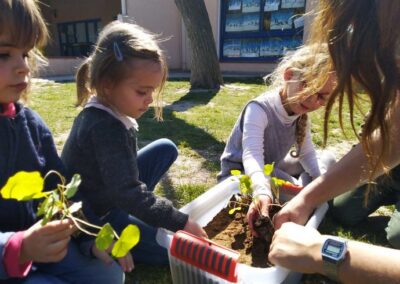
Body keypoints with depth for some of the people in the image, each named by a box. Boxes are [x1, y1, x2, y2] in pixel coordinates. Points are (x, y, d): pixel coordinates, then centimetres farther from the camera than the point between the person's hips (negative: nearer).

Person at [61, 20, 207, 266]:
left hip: (111, 195, 9)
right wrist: (180, 222, -34)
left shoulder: (106, 111, -2)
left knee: (166, 148, 3)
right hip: (93, 217, -8)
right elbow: (127, 191, -36)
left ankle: (133, 209, 7)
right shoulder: (104, 127, -31)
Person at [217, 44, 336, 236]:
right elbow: (252, 156, -47)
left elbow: (307, 154, -1)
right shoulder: (259, 109, -31)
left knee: (327, 158, 4)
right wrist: (262, 192, -66)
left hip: (272, 169, 8)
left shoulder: (301, 114, -6)